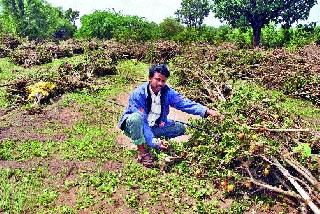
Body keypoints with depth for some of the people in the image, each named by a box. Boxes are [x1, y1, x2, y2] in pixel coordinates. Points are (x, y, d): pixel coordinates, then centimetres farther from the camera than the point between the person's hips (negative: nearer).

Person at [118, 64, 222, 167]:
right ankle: (142, 151, -18)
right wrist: (154, 141, -39)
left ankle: (146, 141, 3)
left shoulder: (167, 92, -10)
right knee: (136, 118, -39)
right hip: (133, 125, -5)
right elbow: (142, 121, -30)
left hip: (153, 126, 5)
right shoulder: (138, 94, -26)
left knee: (180, 128, -5)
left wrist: (206, 111, -32)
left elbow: (183, 102, -19)